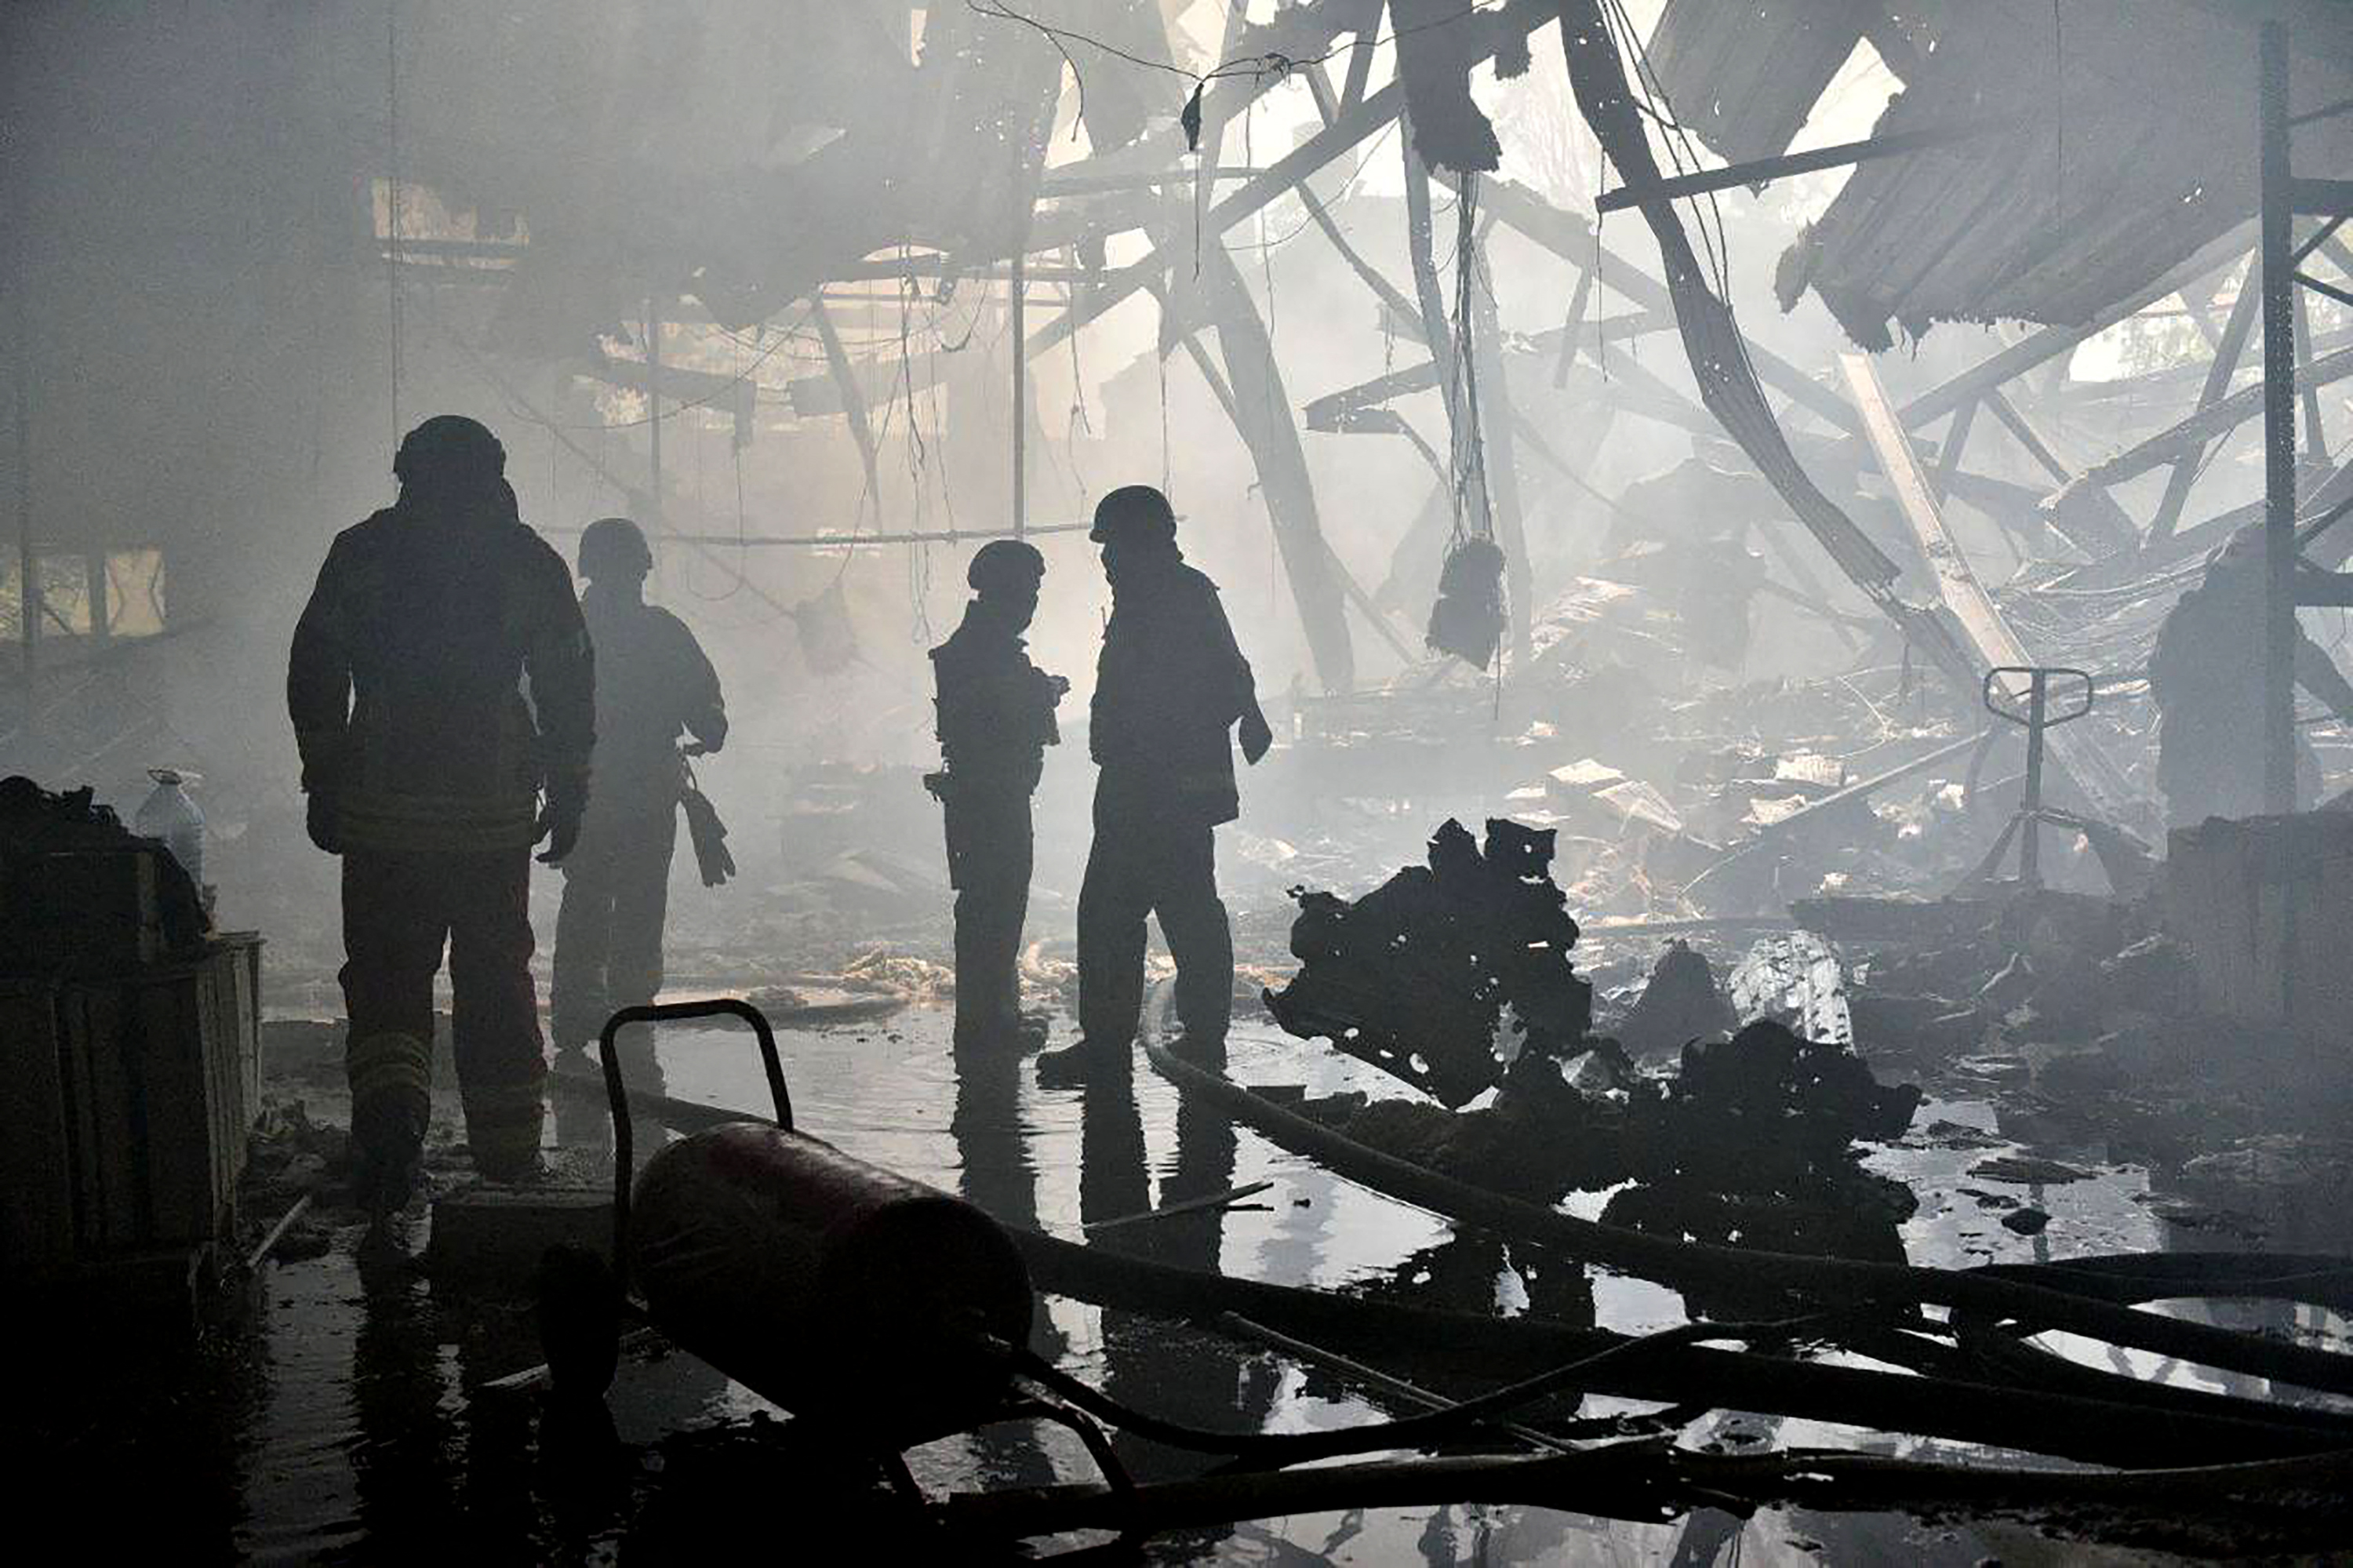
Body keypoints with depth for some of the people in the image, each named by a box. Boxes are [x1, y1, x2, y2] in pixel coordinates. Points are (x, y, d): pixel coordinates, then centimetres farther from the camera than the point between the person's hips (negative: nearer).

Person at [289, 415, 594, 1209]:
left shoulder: (361, 553, 3)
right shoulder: (530, 560, 4)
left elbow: (314, 674, 3)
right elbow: (570, 688, 5)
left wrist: (323, 782, 10)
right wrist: (568, 791, 12)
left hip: (384, 812, -1)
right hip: (497, 814, 1)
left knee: (385, 974, 7)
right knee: (496, 978, 10)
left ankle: (390, 1111, -17)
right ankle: (509, 1156, 14)